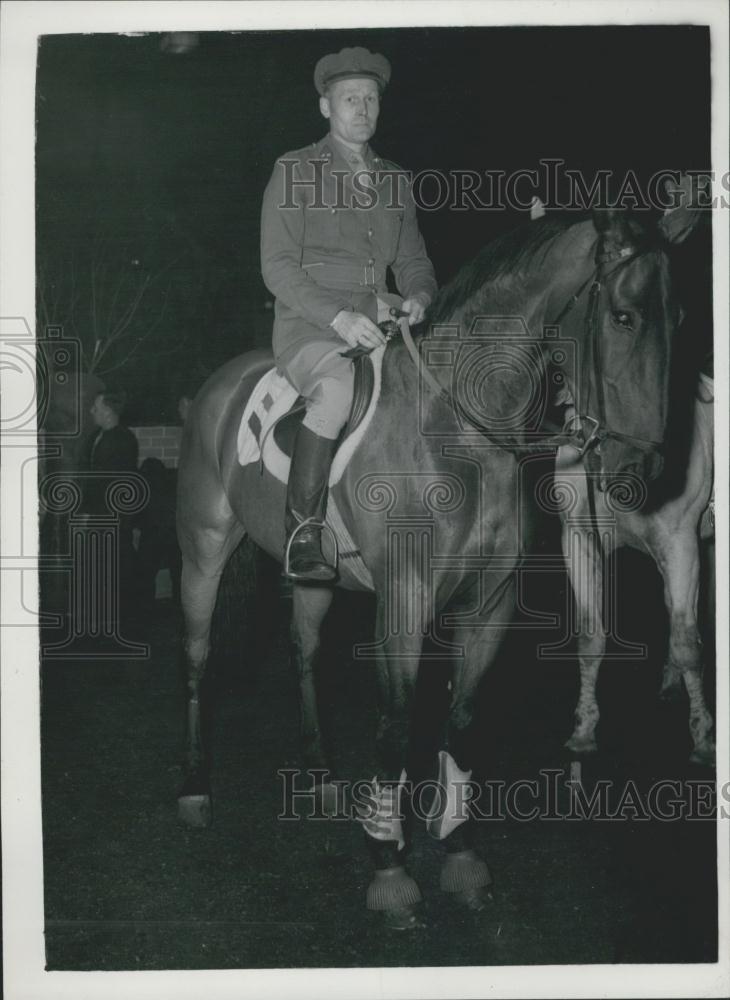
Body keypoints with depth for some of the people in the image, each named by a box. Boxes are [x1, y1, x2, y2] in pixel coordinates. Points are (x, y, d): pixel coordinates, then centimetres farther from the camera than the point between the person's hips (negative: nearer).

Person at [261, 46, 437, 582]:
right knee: (337, 387, -36)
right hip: (309, 328, -6)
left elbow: (413, 261, 23)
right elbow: (278, 266, -6)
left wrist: (418, 297, -2)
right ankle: (302, 534, -28)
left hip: (378, 327, 6)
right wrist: (338, 316, -19)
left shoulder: (395, 180, 20)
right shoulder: (294, 170, 3)